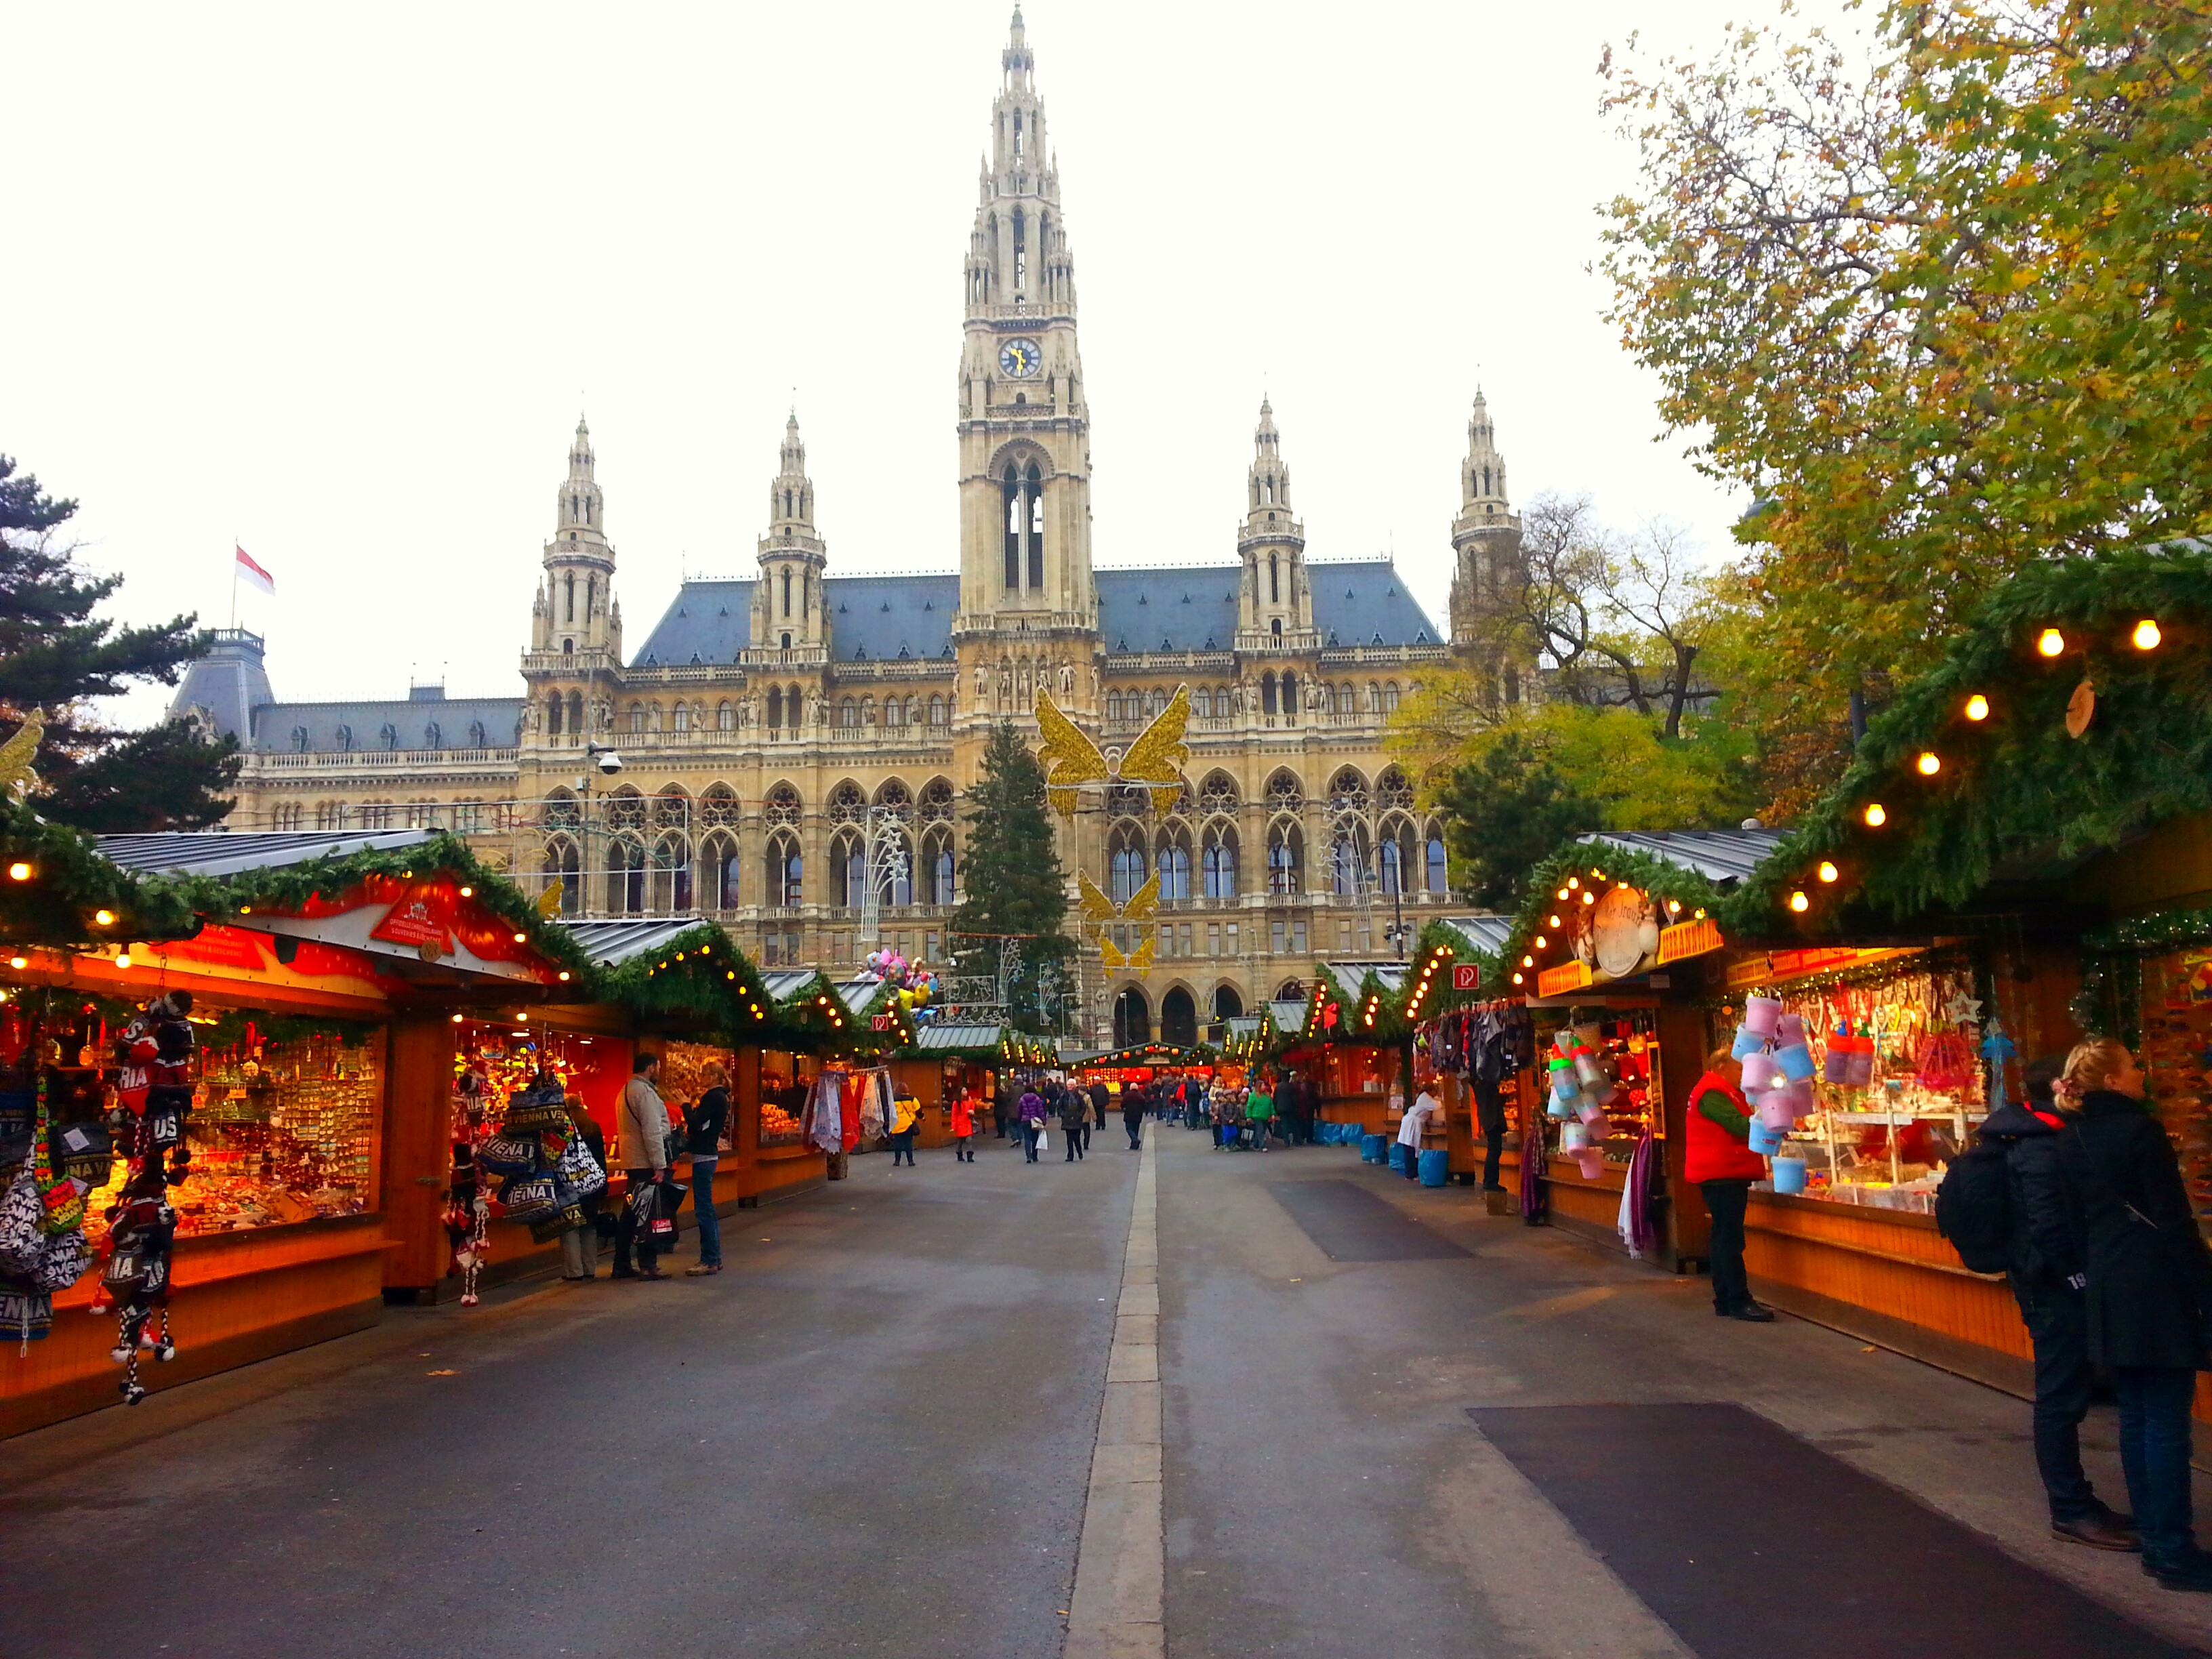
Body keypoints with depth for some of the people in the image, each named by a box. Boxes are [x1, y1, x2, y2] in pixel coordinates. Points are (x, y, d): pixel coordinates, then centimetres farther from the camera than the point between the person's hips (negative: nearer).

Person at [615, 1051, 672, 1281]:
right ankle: (648, 1266, -4)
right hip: (647, 1161, -10)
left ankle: (621, 1265, 17)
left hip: (632, 1160, 10)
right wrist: (659, 1165, -20)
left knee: (631, 1213, 13)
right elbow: (652, 1131, -20)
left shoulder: (626, 1090, 16)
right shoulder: (645, 1092, -15)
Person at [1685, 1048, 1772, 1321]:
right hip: (1721, 1176, -11)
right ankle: (1739, 1301, -13)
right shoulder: (1712, 1094, -13)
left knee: (1724, 1239, 11)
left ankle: (1725, 1301, 14)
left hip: (1729, 1175, 11)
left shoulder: (1725, 1093, 23)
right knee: (1730, 1239, -12)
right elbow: (1737, 1125, -22)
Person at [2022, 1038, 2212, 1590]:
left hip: (2108, 1293, 7)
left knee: (2135, 1415, 14)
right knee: (2167, 1420, -3)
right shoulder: (2139, 1130, -12)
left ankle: (2153, 1536, 20)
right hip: (2157, 1290, -7)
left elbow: (2053, 1224, 8)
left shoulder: (2071, 1140, 9)